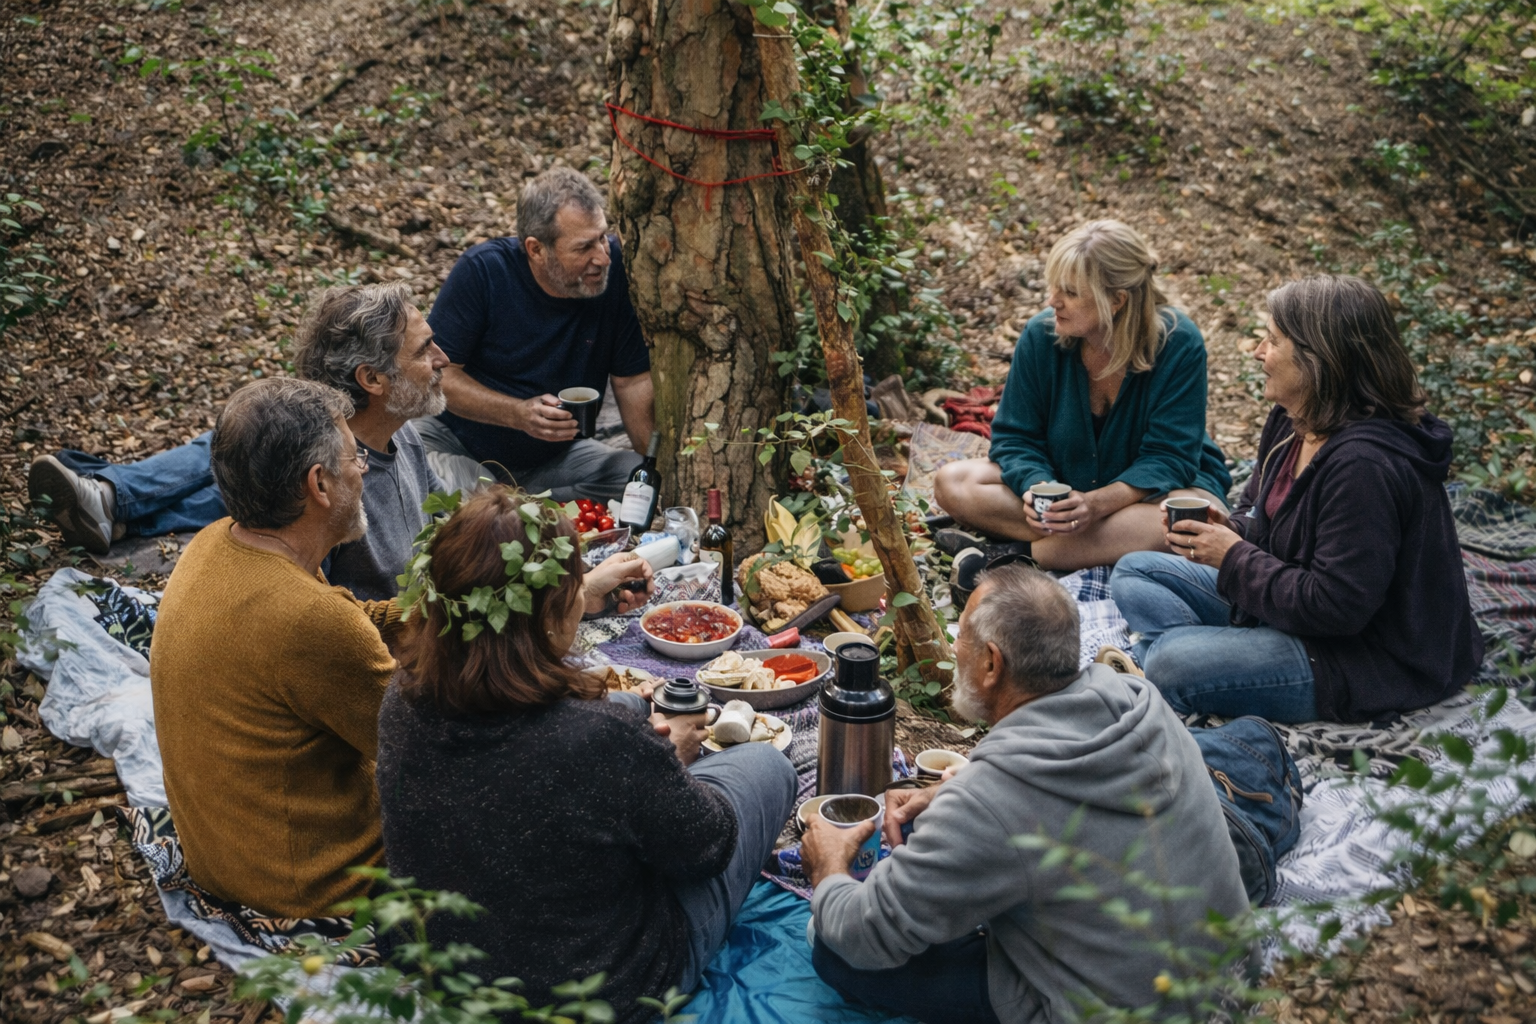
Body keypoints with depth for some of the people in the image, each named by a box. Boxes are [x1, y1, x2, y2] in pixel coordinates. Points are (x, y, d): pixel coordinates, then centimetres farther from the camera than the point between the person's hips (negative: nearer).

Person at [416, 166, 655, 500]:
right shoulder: (483, 270, -18)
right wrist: (519, 414, -28)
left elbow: (633, 381, -6)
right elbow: (438, 373, -14)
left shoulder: (616, 267, -14)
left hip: (556, 457, 4)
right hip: (458, 441, -3)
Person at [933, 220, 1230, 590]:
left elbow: (1169, 458, -22)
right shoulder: (1041, 335, -12)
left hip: (1153, 488, -2)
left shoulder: (1178, 344, -21)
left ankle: (1017, 555, -32)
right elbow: (1015, 437, -7)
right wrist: (1037, 489, -29)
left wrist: (1097, 503, -37)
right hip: (1061, 482, 3)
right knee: (952, 483, -19)